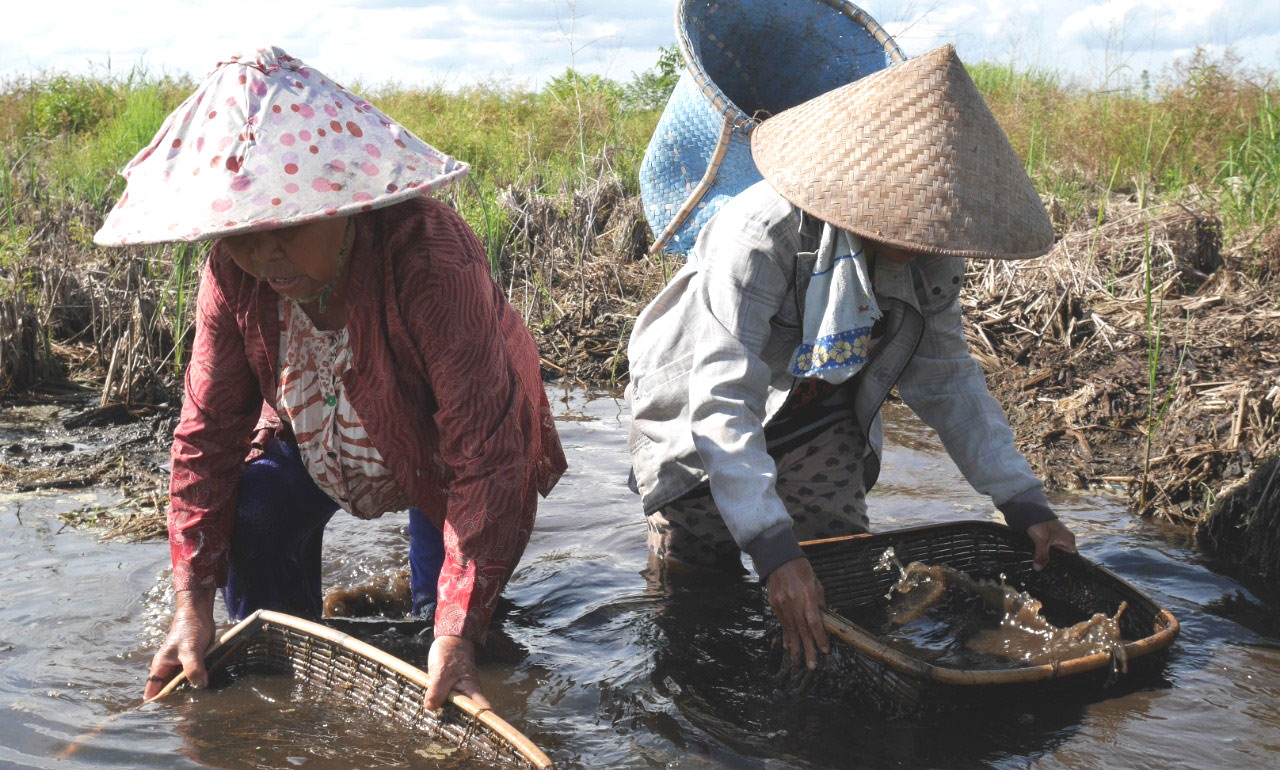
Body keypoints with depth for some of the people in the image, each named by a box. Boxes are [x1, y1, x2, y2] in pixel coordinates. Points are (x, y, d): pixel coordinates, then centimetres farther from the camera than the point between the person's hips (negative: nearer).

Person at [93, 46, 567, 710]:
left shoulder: (432, 262, -42)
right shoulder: (234, 274, -25)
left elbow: (484, 454, -41)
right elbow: (209, 429, -17)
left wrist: (457, 634, -44)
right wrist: (193, 600, -24)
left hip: (444, 446, -3)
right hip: (314, 430, 4)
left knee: (444, 612, -11)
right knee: (252, 516, -20)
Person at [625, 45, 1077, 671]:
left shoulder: (929, 253, -16)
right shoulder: (763, 234, -36)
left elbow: (949, 383, -3)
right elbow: (721, 403, -40)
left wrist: (1024, 503, -8)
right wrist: (774, 550, -47)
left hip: (819, 430, 5)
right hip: (700, 430, -4)